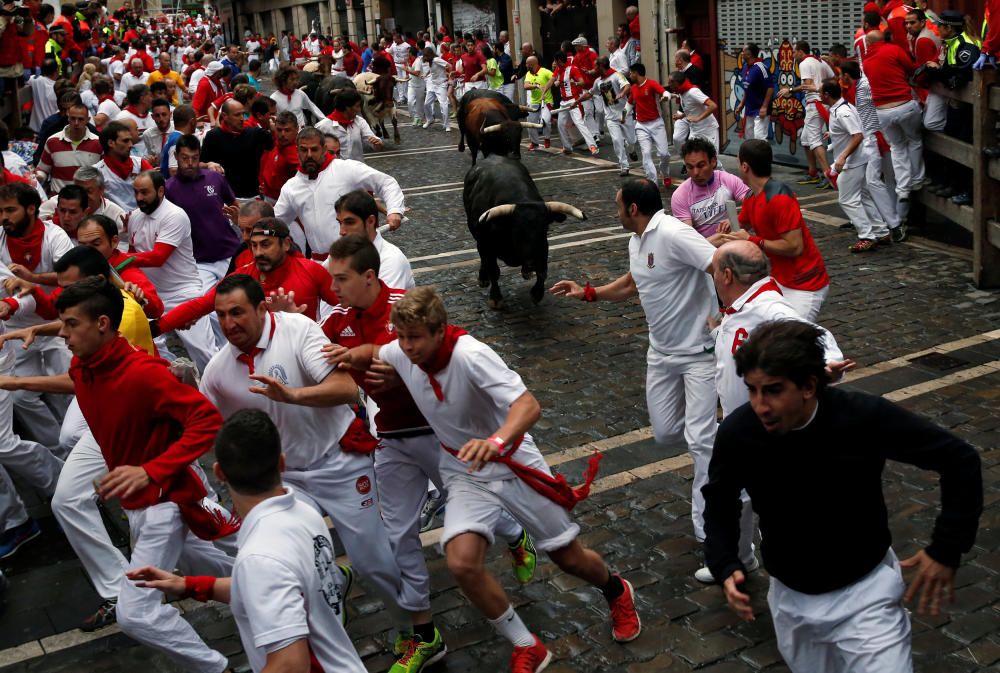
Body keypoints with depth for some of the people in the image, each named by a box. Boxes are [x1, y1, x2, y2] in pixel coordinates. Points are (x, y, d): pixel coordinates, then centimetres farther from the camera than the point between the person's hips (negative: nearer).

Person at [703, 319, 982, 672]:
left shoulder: (864, 417, -27)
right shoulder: (738, 431, -20)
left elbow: (960, 460, -14)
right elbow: (719, 498, 2)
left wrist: (946, 549, -16)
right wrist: (725, 565, -12)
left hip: (865, 590, -2)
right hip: (790, 596, 3)